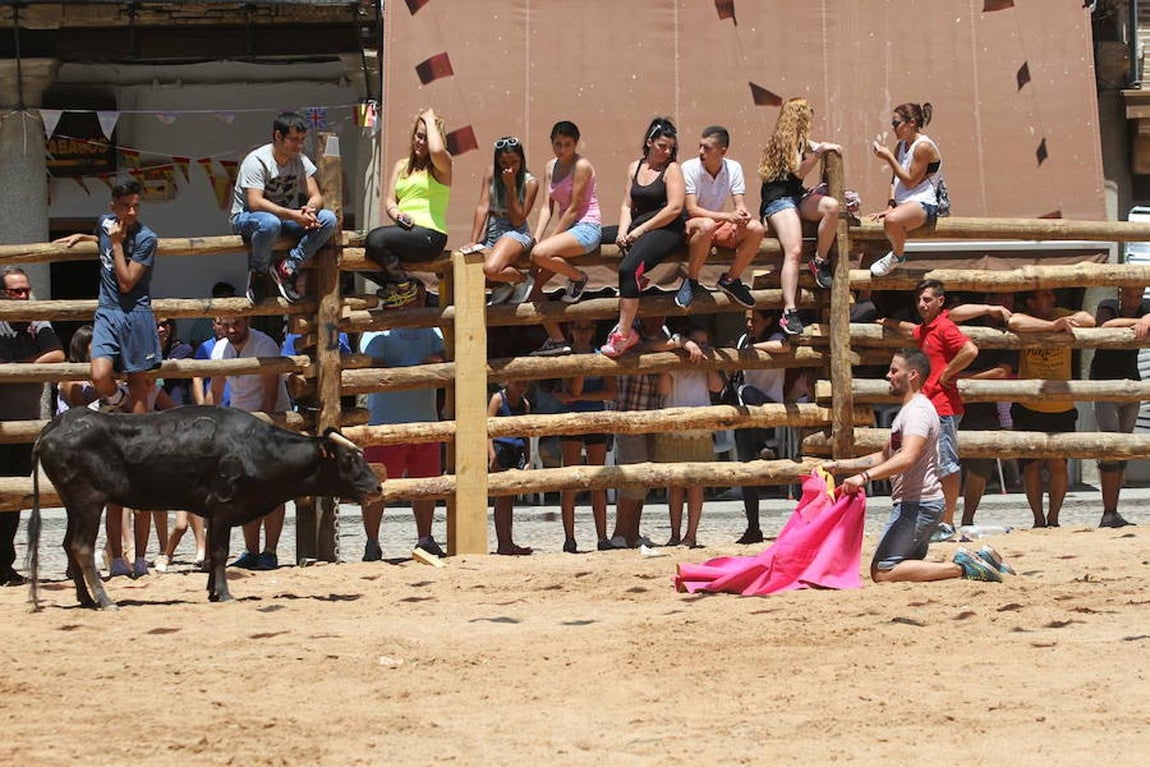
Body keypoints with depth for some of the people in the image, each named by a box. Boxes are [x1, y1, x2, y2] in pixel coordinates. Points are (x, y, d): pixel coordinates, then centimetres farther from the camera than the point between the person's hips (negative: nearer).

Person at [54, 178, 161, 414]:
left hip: (136, 314, -3)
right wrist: (82, 237, 17)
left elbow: (126, 283, -15)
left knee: (138, 380, 2)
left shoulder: (146, 238, -10)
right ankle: (114, 399, 17)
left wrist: (117, 242, -15)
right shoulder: (104, 222, 5)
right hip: (107, 312, 3)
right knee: (100, 376, -15)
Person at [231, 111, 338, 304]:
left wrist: (310, 209, -29)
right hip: (246, 217, -6)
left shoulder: (300, 160, 1)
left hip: (286, 218, 6)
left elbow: (316, 196, -3)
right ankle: (257, 272, -15)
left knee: (329, 220, -18)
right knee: (270, 223, -43)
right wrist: (293, 215, -39)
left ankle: (287, 267, -14)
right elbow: (255, 202, -29)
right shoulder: (257, 161, -18)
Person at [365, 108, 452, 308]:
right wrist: (397, 214, -10)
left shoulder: (441, 166, 3)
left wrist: (431, 121, -6)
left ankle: (406, 287, -8)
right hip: (405, 230, 7)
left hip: (430, 234, -6)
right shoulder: (402, 166, 22)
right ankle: (399, 285, 3)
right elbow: (389, 201, 14)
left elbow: (437, 151, -23)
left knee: (376, 239, -29)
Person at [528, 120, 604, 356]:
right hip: (568, 230, 8)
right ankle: (556, 340, 2)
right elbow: (547, 208, 8)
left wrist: (549, 240, -15)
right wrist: (537, 238, -6)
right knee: (531, 283, -3)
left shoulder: (582, 166, -10)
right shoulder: (551, 167, 13)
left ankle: (578, 277, -5)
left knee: (540, 254, -33)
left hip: (587, 228, -8)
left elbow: (573, 208, -13)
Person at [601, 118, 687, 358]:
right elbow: (627, 205, 16)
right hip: (638, 229, 8)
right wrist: (624, 230, -4)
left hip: (666, 230, -8)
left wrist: (641, 230, -11)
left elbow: (674, 208, -10)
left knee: (628, 268, -28)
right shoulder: (635, 168, 17)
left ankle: (623, 333, -28)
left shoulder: (672, 169, 0)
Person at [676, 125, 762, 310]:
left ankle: (731, 279, -1)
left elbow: (740, 204, -4)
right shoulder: (690, 168, -15)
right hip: (690, 226, -5)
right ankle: (691, 281, -20)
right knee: (706, 225, -40)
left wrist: (742, 214, -31)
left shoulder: (733, 168, -3)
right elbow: (692, 209, -21)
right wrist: (726, 216, -34)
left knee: (756, 229, -21)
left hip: (719, 226, 5)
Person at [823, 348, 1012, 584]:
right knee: (909, 568, 17)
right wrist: (839, 466, 20)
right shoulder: (909, 410, 20)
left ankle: (961, 567, -15)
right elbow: (884, 457, 28)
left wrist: (865, 476, -42)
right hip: (918, 504, 11)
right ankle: (979, 560, 10)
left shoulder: (918, 410, -14)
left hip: (917, 505, -11)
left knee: (882, 573, -14)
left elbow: (907, 458, -31)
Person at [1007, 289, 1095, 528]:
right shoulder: (1023, 318, -8)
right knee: (1032, 464, 1)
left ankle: (1053, 518, 9)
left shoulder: (1061, 315, 1)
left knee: (1058, 463, -3)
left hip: (1062, 408, 2)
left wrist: (1067, 322, -29)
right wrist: (1052, 325, -37)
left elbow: (1088, 320, -13)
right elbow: (1014, 322, -32)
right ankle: (1038, 519, 13)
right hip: (1028, 409, -1)